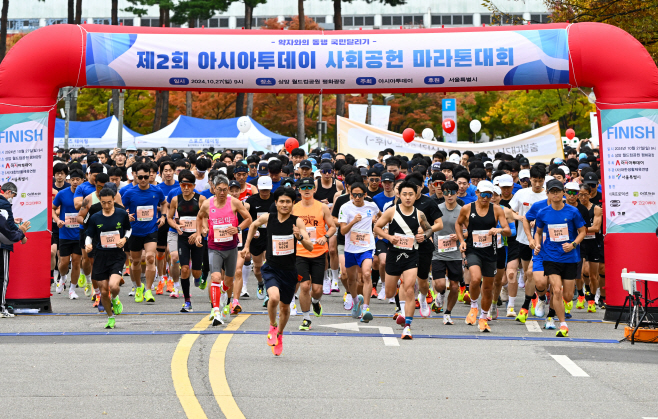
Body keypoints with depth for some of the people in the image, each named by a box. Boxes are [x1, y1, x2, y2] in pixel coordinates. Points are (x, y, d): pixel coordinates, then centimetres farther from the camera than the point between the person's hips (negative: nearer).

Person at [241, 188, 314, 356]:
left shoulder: (297, 222, -10)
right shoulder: (267, 218, -6)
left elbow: (310, 248, -15)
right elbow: (254, 225, 19)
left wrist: (300, 237, -34)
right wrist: (247, 245, 18)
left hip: (289, 271, 1)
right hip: (271, 268, -1)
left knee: (285, 307, 14)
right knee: (274, 297, -28)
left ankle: (279, 335, 43)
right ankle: (272, 327, 1)